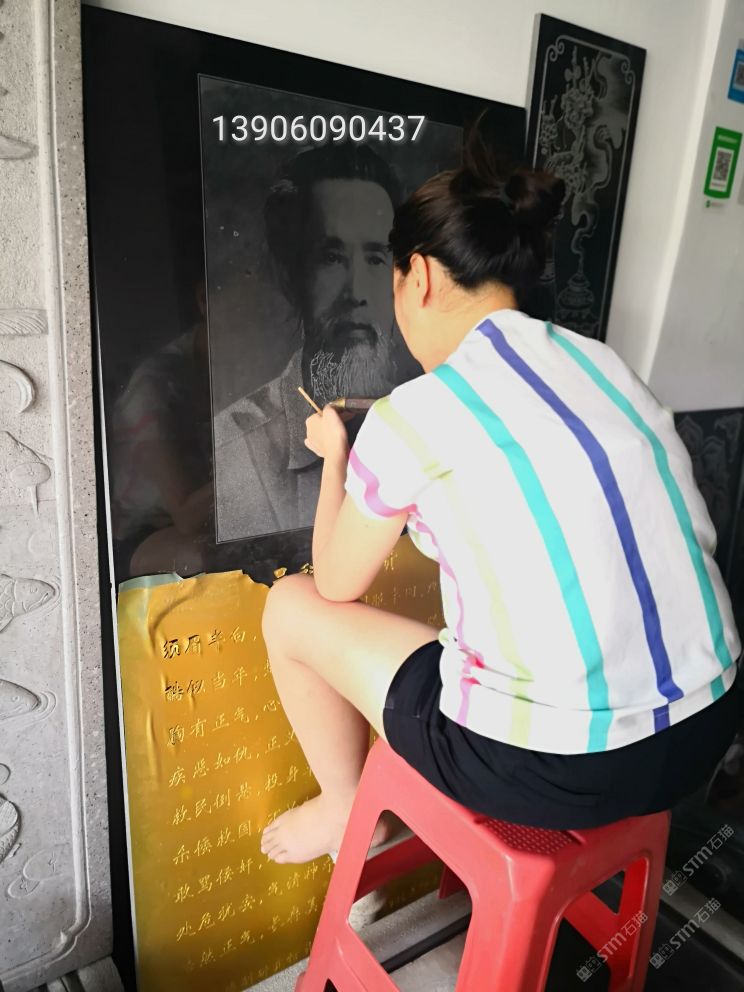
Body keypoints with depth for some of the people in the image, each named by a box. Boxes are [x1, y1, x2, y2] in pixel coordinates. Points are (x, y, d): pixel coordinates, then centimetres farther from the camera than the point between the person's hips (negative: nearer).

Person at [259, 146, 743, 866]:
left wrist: (334, 455, 18)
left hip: (557, 773, -7)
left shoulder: (412, 415, -13)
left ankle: (345, 811, 33)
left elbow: (337, 585, 1)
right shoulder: (604, 363, 4)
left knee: (291, 607, 9)